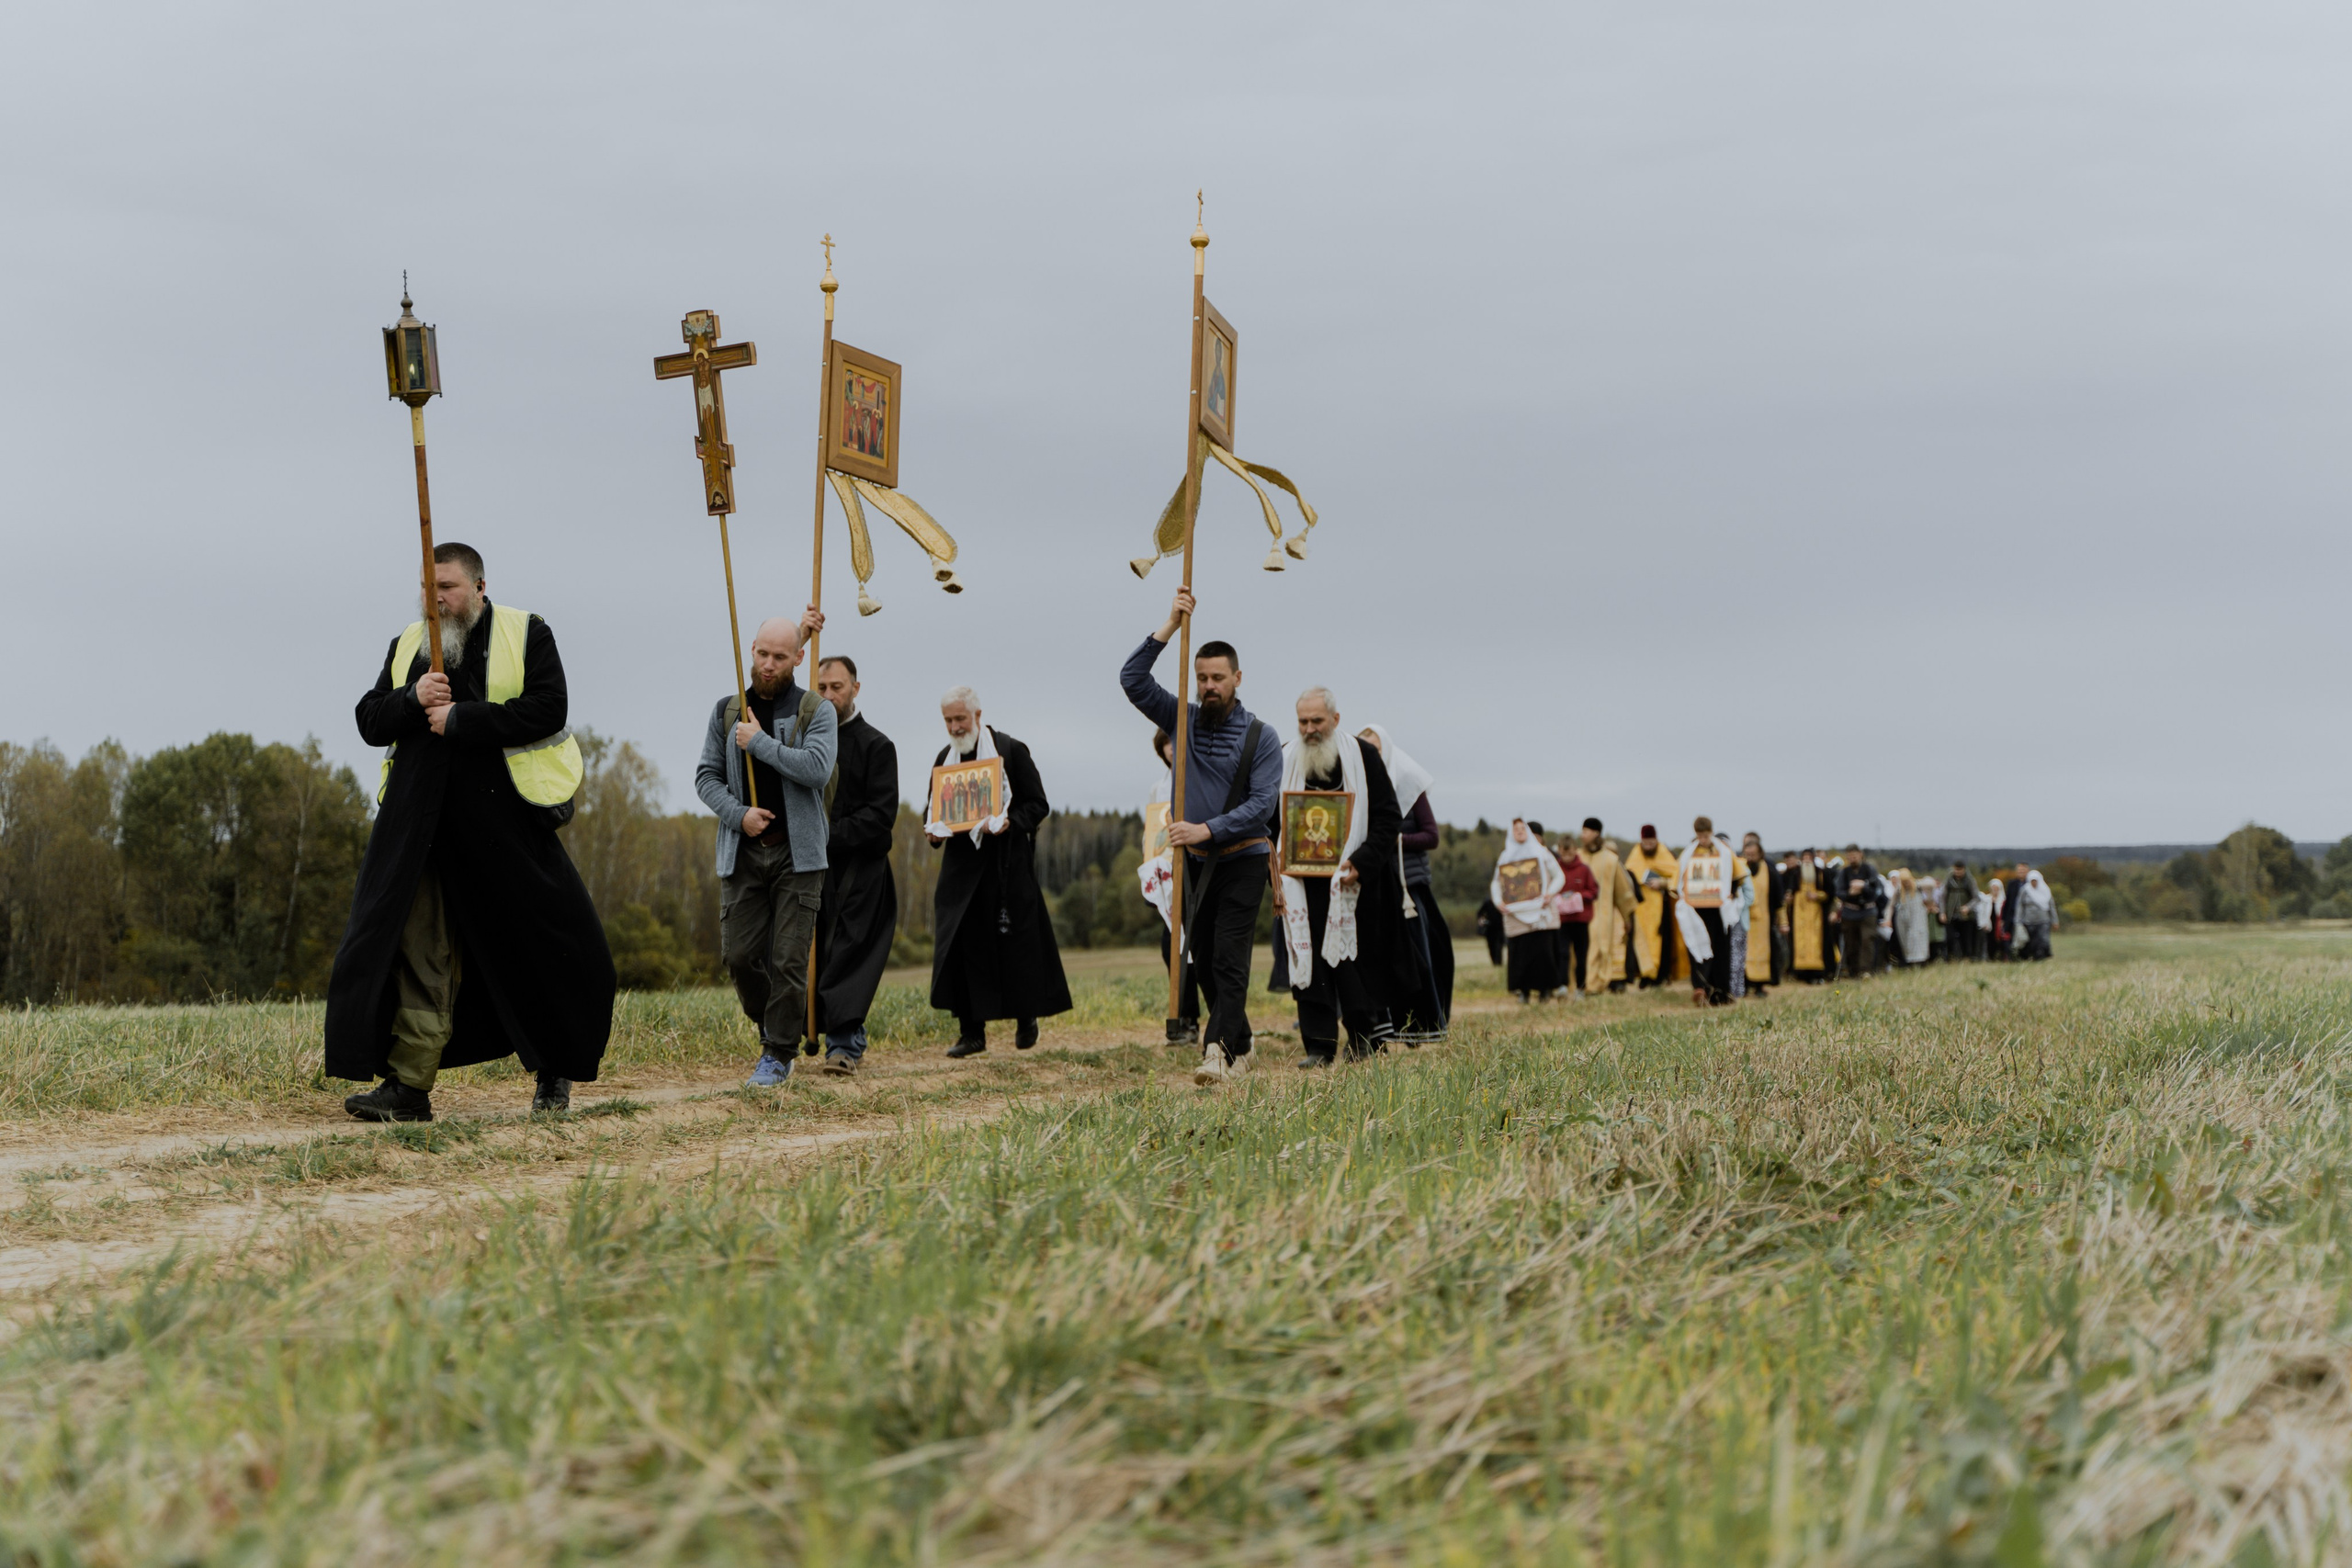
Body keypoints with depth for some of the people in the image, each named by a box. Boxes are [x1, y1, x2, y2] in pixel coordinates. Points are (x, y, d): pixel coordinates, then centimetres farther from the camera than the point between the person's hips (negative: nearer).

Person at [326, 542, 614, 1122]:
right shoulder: (407, 646, 15)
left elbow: (548, 708, -12)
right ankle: (407, 1085, -8)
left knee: (537, 947, 5)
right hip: (420, 824, 3)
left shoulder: (526, 635, 1)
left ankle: (555, 1071, 22)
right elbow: (369, 721, 11)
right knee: (417, 948, -6)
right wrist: (413, 699, -10)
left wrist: (459, 718, -15)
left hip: (505, 819, -3)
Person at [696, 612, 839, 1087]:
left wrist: (759, 742, -12)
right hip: (743, 851, 3)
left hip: (797, 852, -3)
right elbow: (706, 775, 10)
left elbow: (816, 768, -16)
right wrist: (738, 814, -7)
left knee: (789, 959, -6)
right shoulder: (727, 711, 11)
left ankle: (779, 1053, 5)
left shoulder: (817, 711, 0)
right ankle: (777, 1026, 24)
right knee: (739, 954, -1)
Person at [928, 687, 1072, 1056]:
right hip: (962, 864, 4)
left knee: (1017, 943, 1)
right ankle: (971, 1031, 4)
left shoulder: (1010, 751, -5)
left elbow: (1038, 805, -4)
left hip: (1007, 863, -4)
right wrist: (934, 830, -5)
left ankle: (1026, 1016, 22)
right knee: (961, 945, -3)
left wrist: (1008, 823, -22)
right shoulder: (944, 758, 10)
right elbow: (936, 810, 18)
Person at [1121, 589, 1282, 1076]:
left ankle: (1218, 1049, -23)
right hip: (1194, 860, 5)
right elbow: (1132, 679, -5)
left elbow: (1263, 803, -16)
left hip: (1242, 858, -5)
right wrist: (1170, 627, -13)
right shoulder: (1183, 721, 4)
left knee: (1229, 958, -14)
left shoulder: (1260, 737, -7)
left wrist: (1207, 830, -25)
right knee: (1201, 956, 9)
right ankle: (1239, 1042, 23)